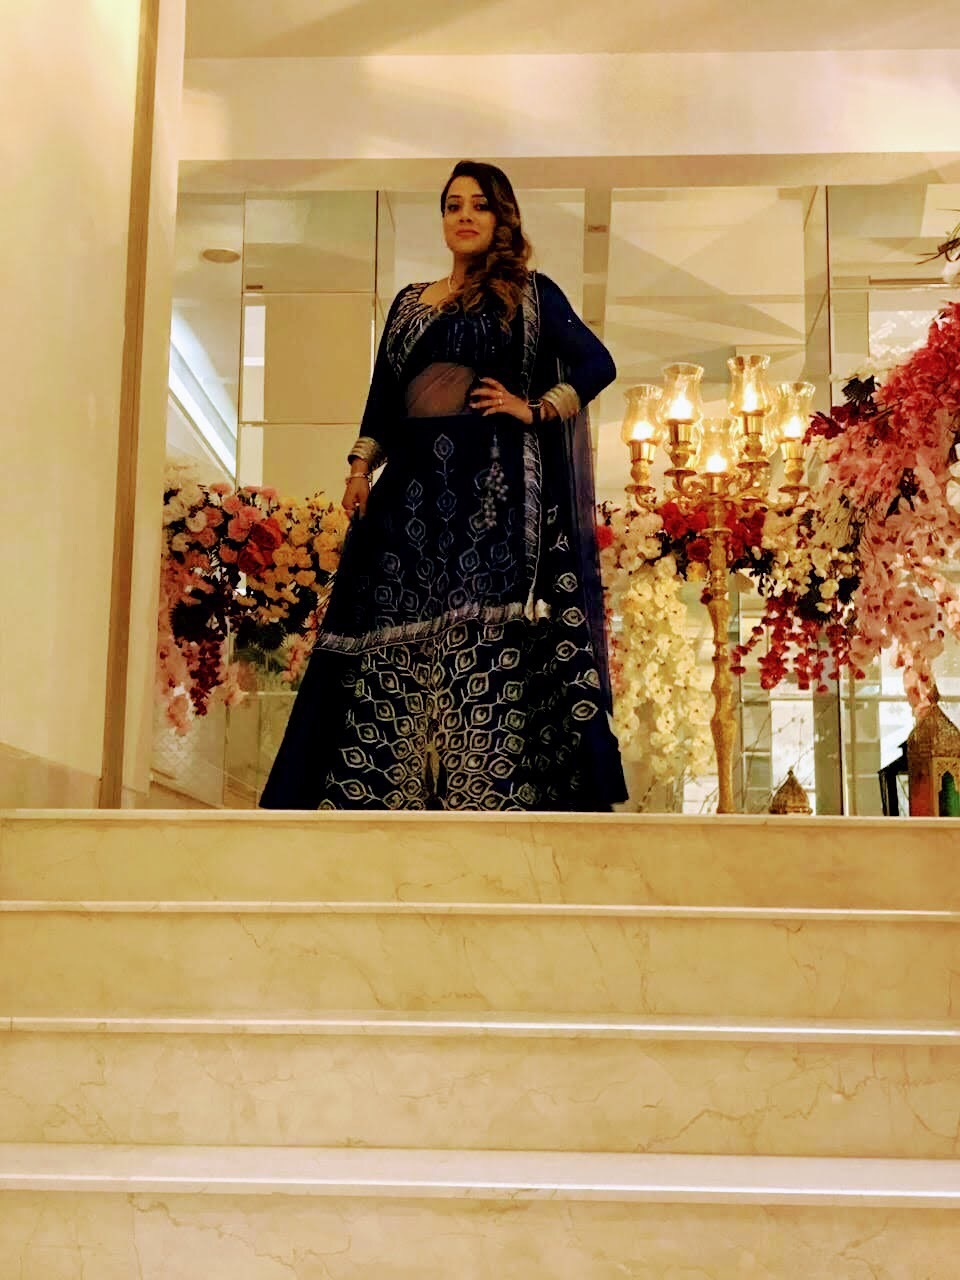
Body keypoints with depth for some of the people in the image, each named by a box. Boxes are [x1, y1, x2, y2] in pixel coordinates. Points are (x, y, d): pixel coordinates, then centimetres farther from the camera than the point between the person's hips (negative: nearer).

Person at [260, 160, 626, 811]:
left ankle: (487, 791, -9)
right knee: (395, 636, -1)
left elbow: (597, 364, 4)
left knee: (487, 634, -11)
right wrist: (360, 470, 7)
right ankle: (387, 790, 4)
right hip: (412, 484, 5)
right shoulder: (409, 301, 20)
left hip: (493, 484, -4)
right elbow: (383, 397, 18)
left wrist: (535, 410, -6)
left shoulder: (530, 294, 8)